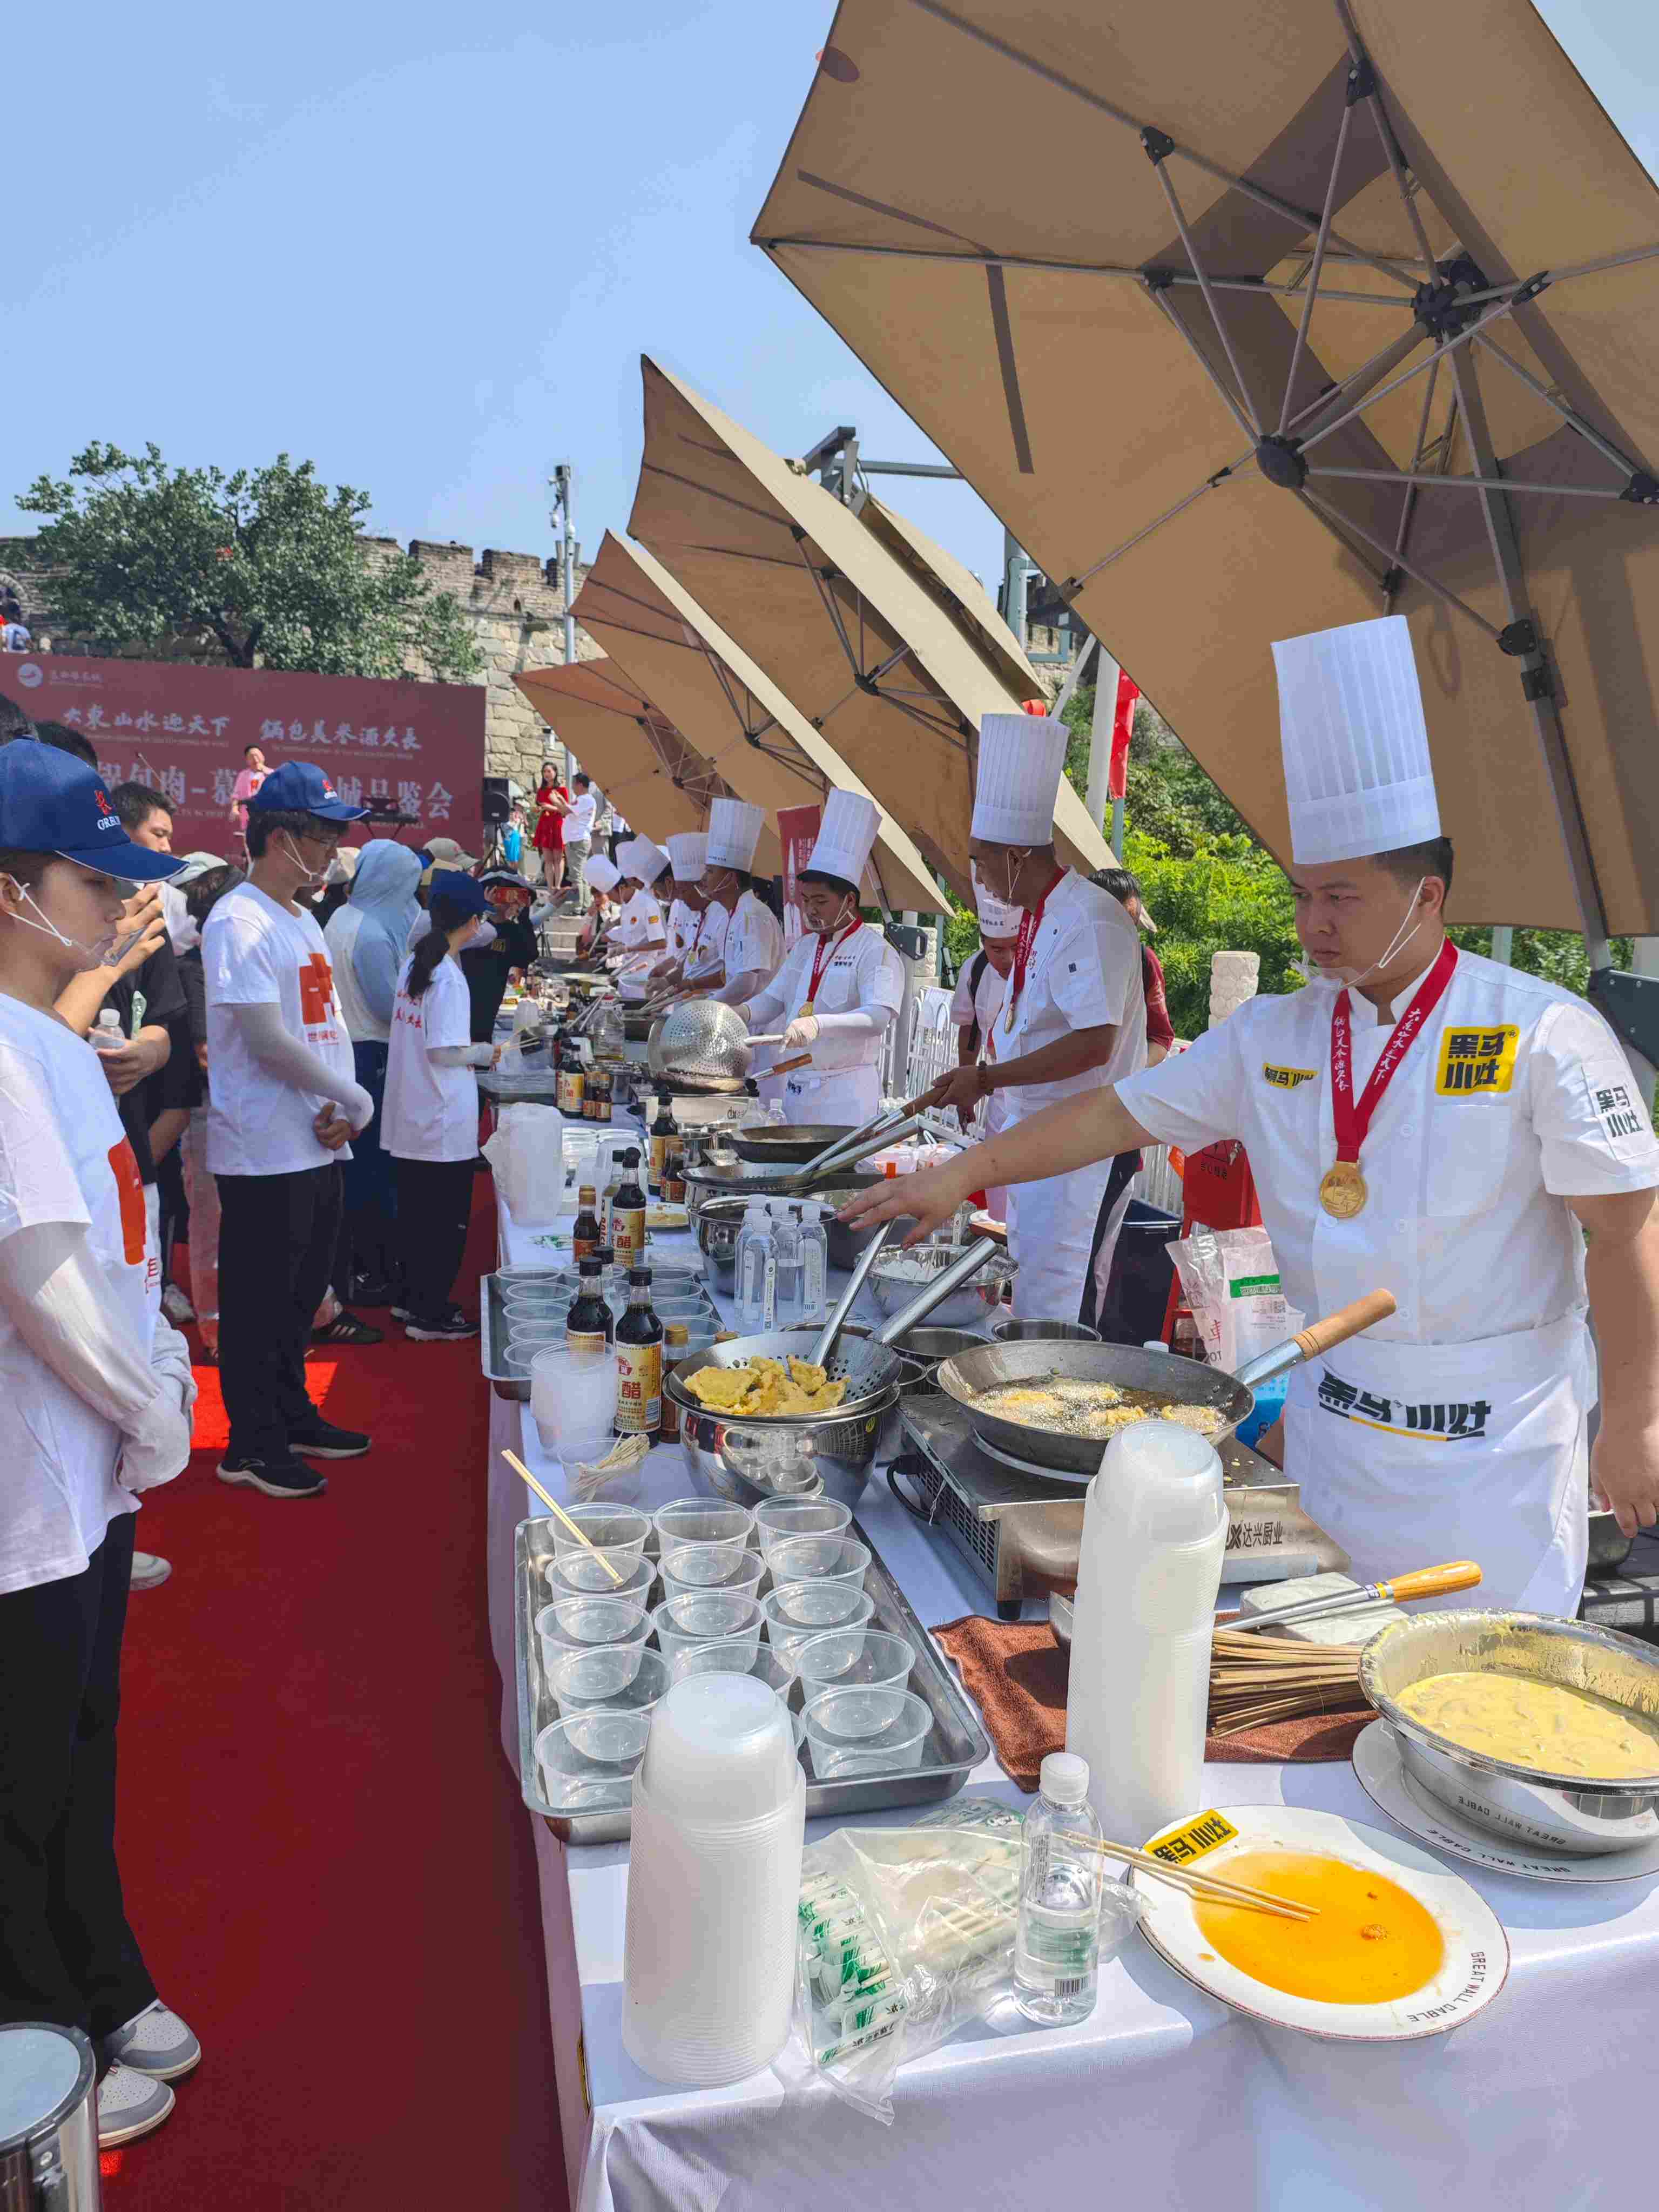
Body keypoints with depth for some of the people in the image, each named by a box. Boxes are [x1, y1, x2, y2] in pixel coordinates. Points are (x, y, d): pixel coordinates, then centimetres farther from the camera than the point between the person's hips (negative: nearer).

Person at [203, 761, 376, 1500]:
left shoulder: (304, 922, 15)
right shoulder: (239, 921, -14)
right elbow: (266, 1039, -21)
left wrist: (340, 1108, -2)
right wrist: (354, 1099, -13)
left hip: (319, 1147, 9)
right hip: (264, 1153, -9)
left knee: (300, 1293, 18)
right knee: (258, 1300, 1)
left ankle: (292, 1418, 32)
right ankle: (252, 1445, 13)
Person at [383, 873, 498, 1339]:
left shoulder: (413, 964, 7)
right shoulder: (448, 975, -18)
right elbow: (444, 1050, -21)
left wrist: (472, 1052, 13)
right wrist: (486, 1053, -5)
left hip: (410, 1120, 8)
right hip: (444, 1124, -8)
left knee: (416, 1213, 18)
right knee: (447, 1221, 3)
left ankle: (414, 1296, 30)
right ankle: (431, 1314, 10)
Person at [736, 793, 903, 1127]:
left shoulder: (876, 951, -10)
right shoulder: (803, 947, 15)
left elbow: (878, 1016, -24)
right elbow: (773, 998, 18)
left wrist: (818, 1023, -38)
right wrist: (739, 1014, -5)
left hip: (845, 1095, -7)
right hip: (795, 1085, 7)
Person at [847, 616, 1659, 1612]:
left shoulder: (1542, 1033, -13)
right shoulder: (1275, 1035, 1)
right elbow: (1120, 1114, 3)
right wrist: (961, 1174, -1)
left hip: (1491, 1436, -4)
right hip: (1331, 1409, 5)